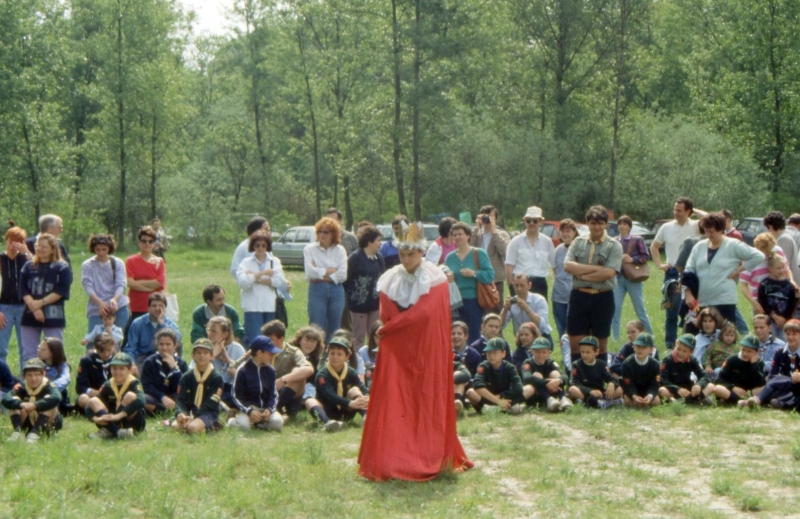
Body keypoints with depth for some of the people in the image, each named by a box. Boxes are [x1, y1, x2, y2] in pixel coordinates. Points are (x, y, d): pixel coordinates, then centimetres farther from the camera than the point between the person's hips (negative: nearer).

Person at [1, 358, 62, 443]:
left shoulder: (48, 386, -19)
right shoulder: (21, 387, -12)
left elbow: (56, 398, -43)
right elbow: (5, 399, -28)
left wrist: (35, 405, -50)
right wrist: (20, 404, -48)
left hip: (46, 424, -2)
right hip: (27, 425, 2)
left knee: (50, 404, -29)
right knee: (14, 404, -16)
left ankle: (35, 433, -36)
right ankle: (17, 431, -29)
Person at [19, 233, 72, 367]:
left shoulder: (62, 268, -1)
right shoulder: (28, 267, 10)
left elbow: (60, 292, -9)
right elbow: (23, 290, 2)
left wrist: (40, 303, -16)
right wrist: (33, 307, -14)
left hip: (53, 317, -4)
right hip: (30, 316, 4)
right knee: (29, 355, 6)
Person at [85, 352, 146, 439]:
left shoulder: (134, 383, -8)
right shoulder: (108, 385, 3)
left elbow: (140, 401, -31)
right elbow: (89, 408, -4)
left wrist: (118, 416, -39)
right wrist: (96, 419, -27)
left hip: (134, 422, -4)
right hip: (114, 423, 4)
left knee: (131, 396, -26)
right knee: (93, 401, -14)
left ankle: (109, 431, -30)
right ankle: (117, 431, -36)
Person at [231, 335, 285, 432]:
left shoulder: (270, 370, 5)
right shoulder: (242, 370, -10)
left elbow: (273, 394, 9)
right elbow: (236, 396, -8)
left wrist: (269, 409, -11)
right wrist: (249, 411, -21)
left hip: (265, 408, 4)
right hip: (247, 408, -4)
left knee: (278, 423, -24)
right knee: (244, 425, -31)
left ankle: (257, 423, 4)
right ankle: (232, 421, 4)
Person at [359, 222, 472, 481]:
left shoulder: (434, 279, -4)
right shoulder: (391, 279, 8)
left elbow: (424, 313, -14)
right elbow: (387, 314, 2)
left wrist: (388, 328, -10)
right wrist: (407, 321, -14)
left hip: (427, 351, -3)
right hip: (397, 351, 3)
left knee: (428, 403, -2)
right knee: (393, 405, -3)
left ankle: (430, 458, 4)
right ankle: (392, 461, -2)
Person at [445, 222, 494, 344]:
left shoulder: (479, 254, 0)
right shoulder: (450, 257, 11)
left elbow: (490, 275, -7)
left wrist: (474, 273, -20)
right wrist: (447, 278, -8)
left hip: (474, 301, -4)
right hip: (456, 302, 4)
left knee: (474, 337, -4)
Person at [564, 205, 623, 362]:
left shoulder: (614, 246, -1)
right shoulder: (578, 243, 8)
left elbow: (608, 273, -14)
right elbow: (568, 265, -7)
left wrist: (582, 274, -9)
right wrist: (595, 268, -13)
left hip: (603, 297, -2)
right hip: (579, 296, 3)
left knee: (600, 343, 7)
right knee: (575, 342, 4)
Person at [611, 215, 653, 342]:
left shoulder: (637, 240, -3)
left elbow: (645, 257, -4)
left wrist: (632, 259, -16)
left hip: (633, 279, -3)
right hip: (618, 278, 3)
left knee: (640, 310, 6)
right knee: (615, 310, 0)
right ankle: (615, 339, 8)